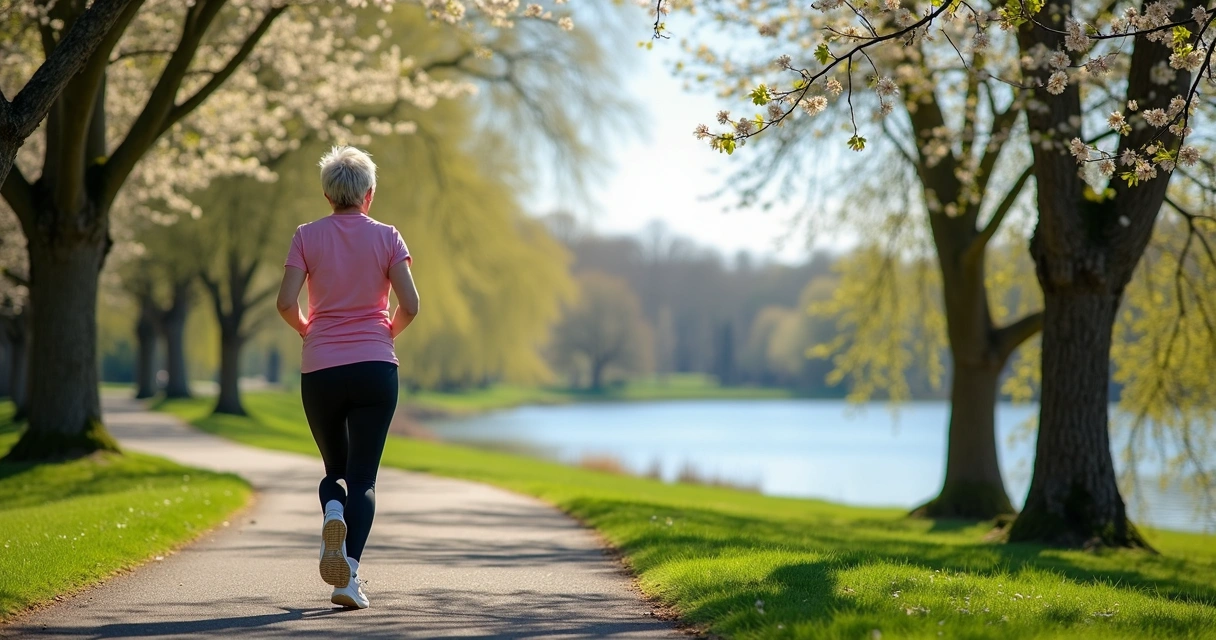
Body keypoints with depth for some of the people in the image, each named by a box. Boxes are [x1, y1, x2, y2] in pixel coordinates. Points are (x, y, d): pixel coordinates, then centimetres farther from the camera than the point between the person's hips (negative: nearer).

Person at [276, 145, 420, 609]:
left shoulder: (307, 236, 3)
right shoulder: (386, 237, 2)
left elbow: (286, 302, -6)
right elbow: (409, 305, -5)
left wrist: (307, 330, 13)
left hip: (320, 370, 1)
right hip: (375, 367, -1)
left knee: (335, 468, 19)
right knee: (363, 476, 1)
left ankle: (333, 512, -15)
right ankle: (349, 575, -15)